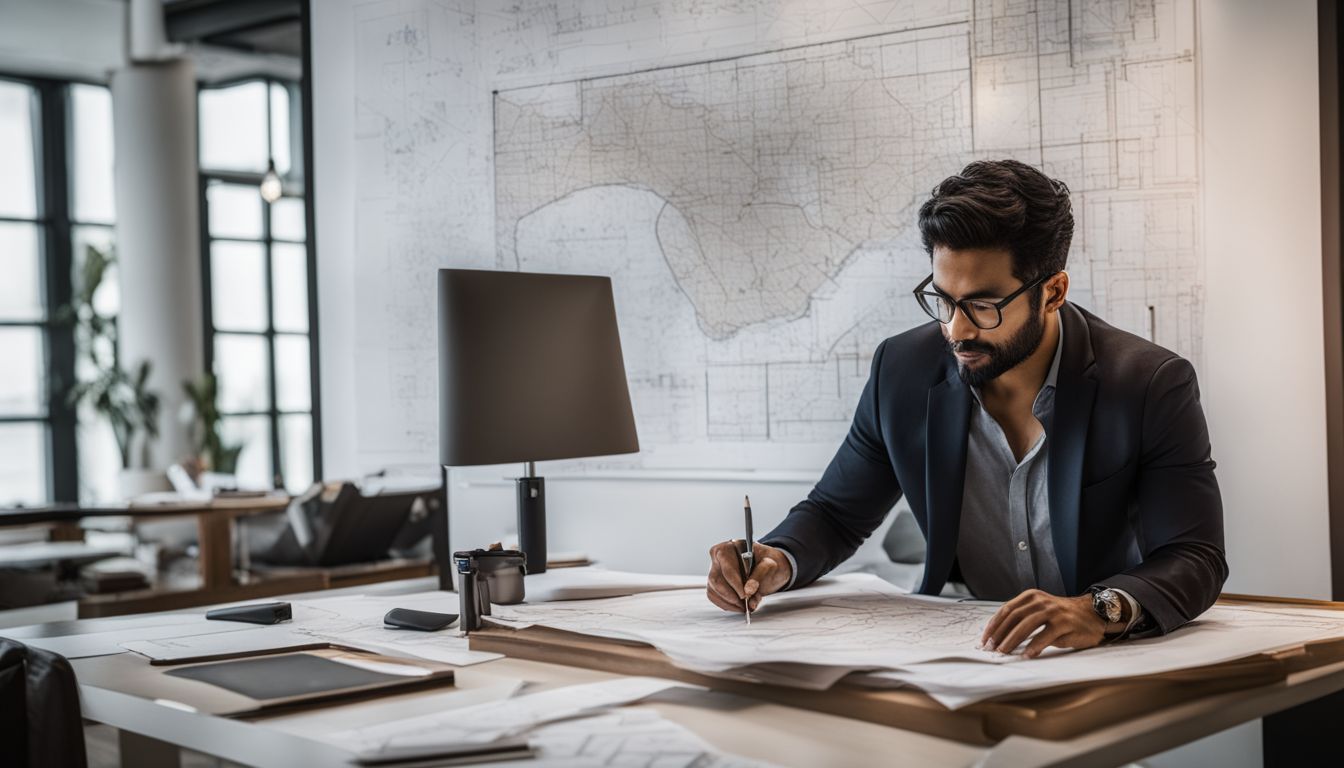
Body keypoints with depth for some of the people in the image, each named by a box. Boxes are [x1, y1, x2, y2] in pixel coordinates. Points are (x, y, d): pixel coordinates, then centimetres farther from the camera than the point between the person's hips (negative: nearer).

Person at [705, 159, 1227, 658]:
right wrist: (780, 560, -15)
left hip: (1107, 660, 0)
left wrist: (1102, 609, -38)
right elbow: (836, 513, 7)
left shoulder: (1153, 386, -13)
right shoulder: (902, 370, -4)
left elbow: (1194, 558, -17)